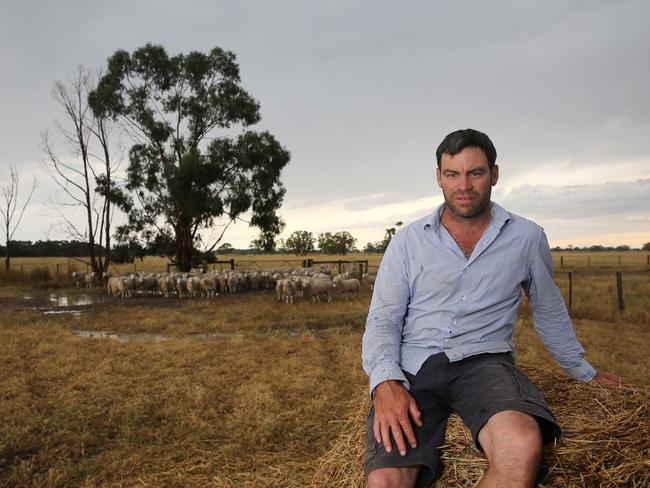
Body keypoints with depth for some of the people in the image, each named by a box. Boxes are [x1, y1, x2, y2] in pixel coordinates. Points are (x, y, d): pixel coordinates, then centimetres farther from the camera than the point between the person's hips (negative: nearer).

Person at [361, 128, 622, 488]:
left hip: (483, 362, 1)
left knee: (522, 448, -33)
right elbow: (382, 320, 2)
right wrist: (385, 381, -16)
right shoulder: (408, 241, 7)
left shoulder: (527, 238, 10)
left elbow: (549, 311, 25)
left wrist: (583, 372, 33)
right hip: (412, 366, -1)